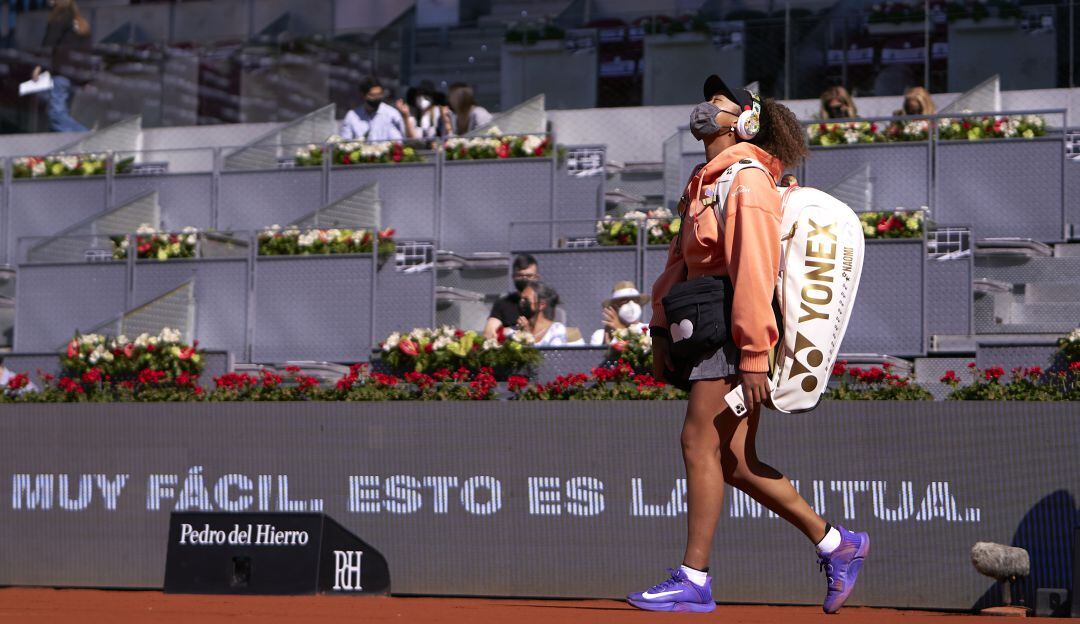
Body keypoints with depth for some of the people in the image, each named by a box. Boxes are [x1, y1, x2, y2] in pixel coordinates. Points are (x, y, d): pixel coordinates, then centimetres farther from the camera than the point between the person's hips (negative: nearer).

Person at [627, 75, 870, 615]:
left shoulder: (746, 181, -12)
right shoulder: (706, 183, 19)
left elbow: (755, 271, -19)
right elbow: (680, 262, 23)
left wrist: (753, 358, -24)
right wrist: (662, 330, 18)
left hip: (736, 334, -10)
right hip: (709, 332, 10)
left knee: (701, 445, -10)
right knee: (736, 463, 8)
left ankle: (694, 580, -8)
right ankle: (836, 544, 16)